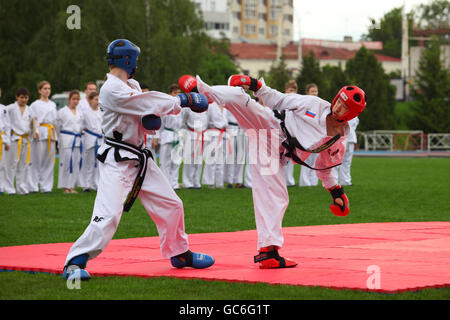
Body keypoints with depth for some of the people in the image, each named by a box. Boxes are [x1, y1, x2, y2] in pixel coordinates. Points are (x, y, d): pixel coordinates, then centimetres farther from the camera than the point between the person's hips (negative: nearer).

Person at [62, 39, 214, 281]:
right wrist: (185, 100, -12)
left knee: (171, 205, 14)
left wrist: (152, 119, -9)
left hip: (139, 158, 9)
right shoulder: (112, 89, -18)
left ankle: (179, 253, 32)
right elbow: (149, 103, -20)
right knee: (108, 216, -20)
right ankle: (74, 263, -13)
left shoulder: (132, 86, 12)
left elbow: (148, 115, 15)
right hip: (116, 160, -9)